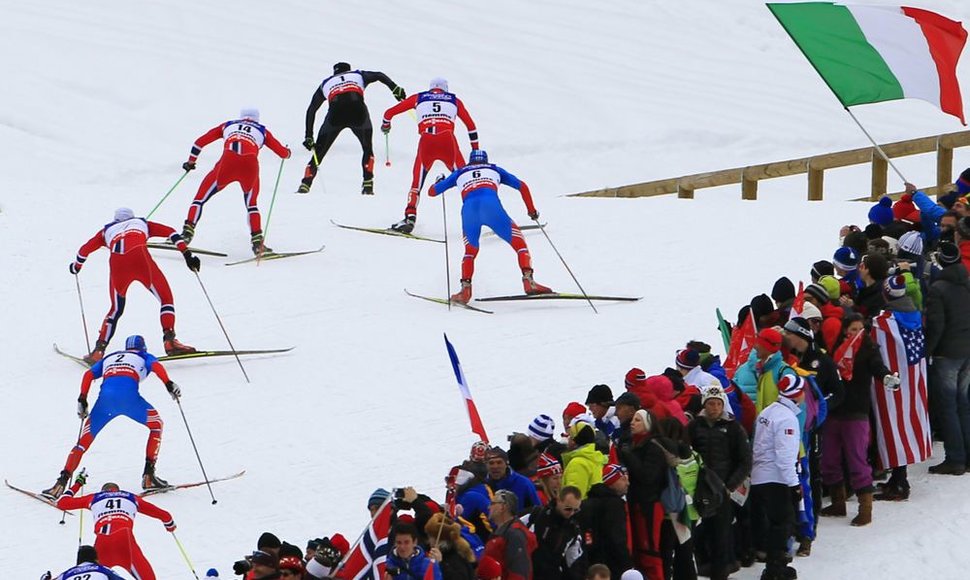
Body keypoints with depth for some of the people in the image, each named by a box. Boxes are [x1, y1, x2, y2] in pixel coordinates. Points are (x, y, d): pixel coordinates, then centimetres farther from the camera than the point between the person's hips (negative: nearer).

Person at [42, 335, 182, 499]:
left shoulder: (109, 358, 37)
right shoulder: (144, 357, 29)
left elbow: (88, 374, 21)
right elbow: (156, 365, 5)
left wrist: (82, 399, 18)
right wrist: (169, 384, -6)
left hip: (105, 397, 2)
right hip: (129, 395, -2)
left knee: (85, 440, 10)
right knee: (156, 424, 22)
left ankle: (62, 482, -6)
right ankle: (148, 476, 12)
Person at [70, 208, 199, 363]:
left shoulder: (107, 230, 38)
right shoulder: (142, 223, 35)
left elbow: (85, 249, 42)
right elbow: (170, 232, 21)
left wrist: (76, 266, 61)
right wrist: (187, 254, 15)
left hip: (117, 263, 2)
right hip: (140, 256, -2)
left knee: (116, 309, 22)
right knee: (166, 299, 8)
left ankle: (98, 351, 18)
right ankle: (169, 340, -10)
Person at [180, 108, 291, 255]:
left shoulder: (228, 125, 31)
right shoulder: (262, 131, 30)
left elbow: (200, 142, 31)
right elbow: (284, 153, 29)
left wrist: (191, 161, 45)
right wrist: (287, 152, 54)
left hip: (227, 162, -1)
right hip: (250, 165, 1)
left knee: (200, 198, 13)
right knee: (251, 204, 27)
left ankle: (187, 233, -3)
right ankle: (257, 241, 15)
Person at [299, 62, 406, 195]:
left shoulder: (326, 83, 34)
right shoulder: (358, 75, 32)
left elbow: (311, 110, 27)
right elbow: (379, 76, 14)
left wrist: (309, 136, 26)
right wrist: (395, 89, 3)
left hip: (336, 114, 0)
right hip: (357, 111, 0)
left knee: (319, 152, 18)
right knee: (368, 148, 24)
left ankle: (306, 184, 8)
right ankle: (367, 184, 11)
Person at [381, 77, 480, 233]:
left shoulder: (419, 98, 25)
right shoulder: (454, 100, 26)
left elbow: (390, 112, 30)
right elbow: (471, 126, 28)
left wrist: (385, 125, 51)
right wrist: (476, 150, 37)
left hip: (426, 143, 0)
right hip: (448, 141, 0)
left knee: (417, 183, 12)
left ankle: (410, 218, -5)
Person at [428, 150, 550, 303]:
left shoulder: (460, 173, 34)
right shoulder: (494, 170, 33)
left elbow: (432, 191, 37)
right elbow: (522, 186, 30)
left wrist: (439, 182, 60)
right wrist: (531, 210, 42)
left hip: (469, 209, 2)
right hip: (491, 206, -2)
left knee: (470, 251, 25)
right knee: (519, 243, 8)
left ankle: (465, 289, 7)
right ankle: (528, 281, -12)